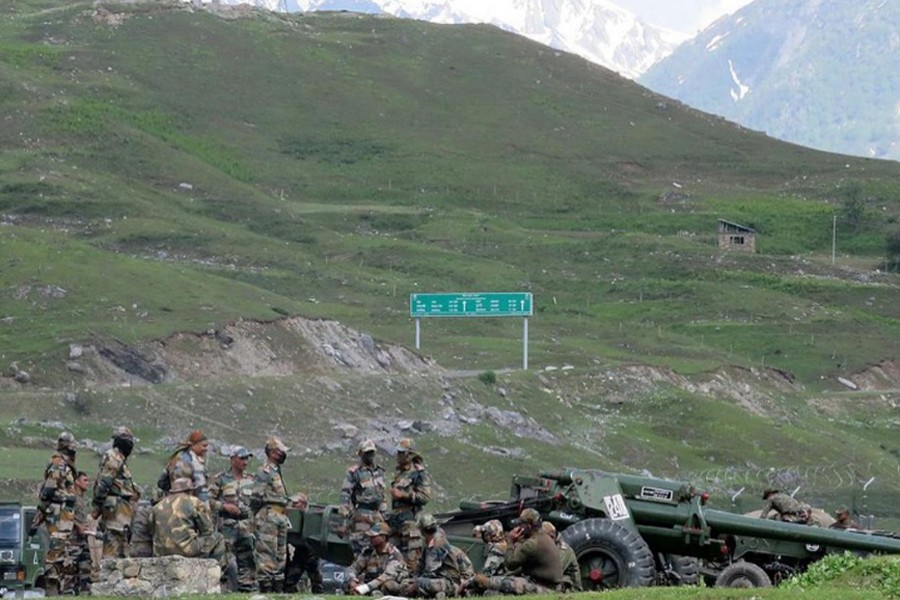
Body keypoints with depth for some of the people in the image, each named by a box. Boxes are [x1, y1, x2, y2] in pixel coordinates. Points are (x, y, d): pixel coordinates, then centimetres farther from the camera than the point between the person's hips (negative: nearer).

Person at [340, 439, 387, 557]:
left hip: (376, 515, 6)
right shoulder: (354, 473, -5)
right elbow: (345, 495, -9)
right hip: (361, 515, -6)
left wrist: (384, 513, 18)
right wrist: (347, 515, -15)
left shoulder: (379, 471, 15)